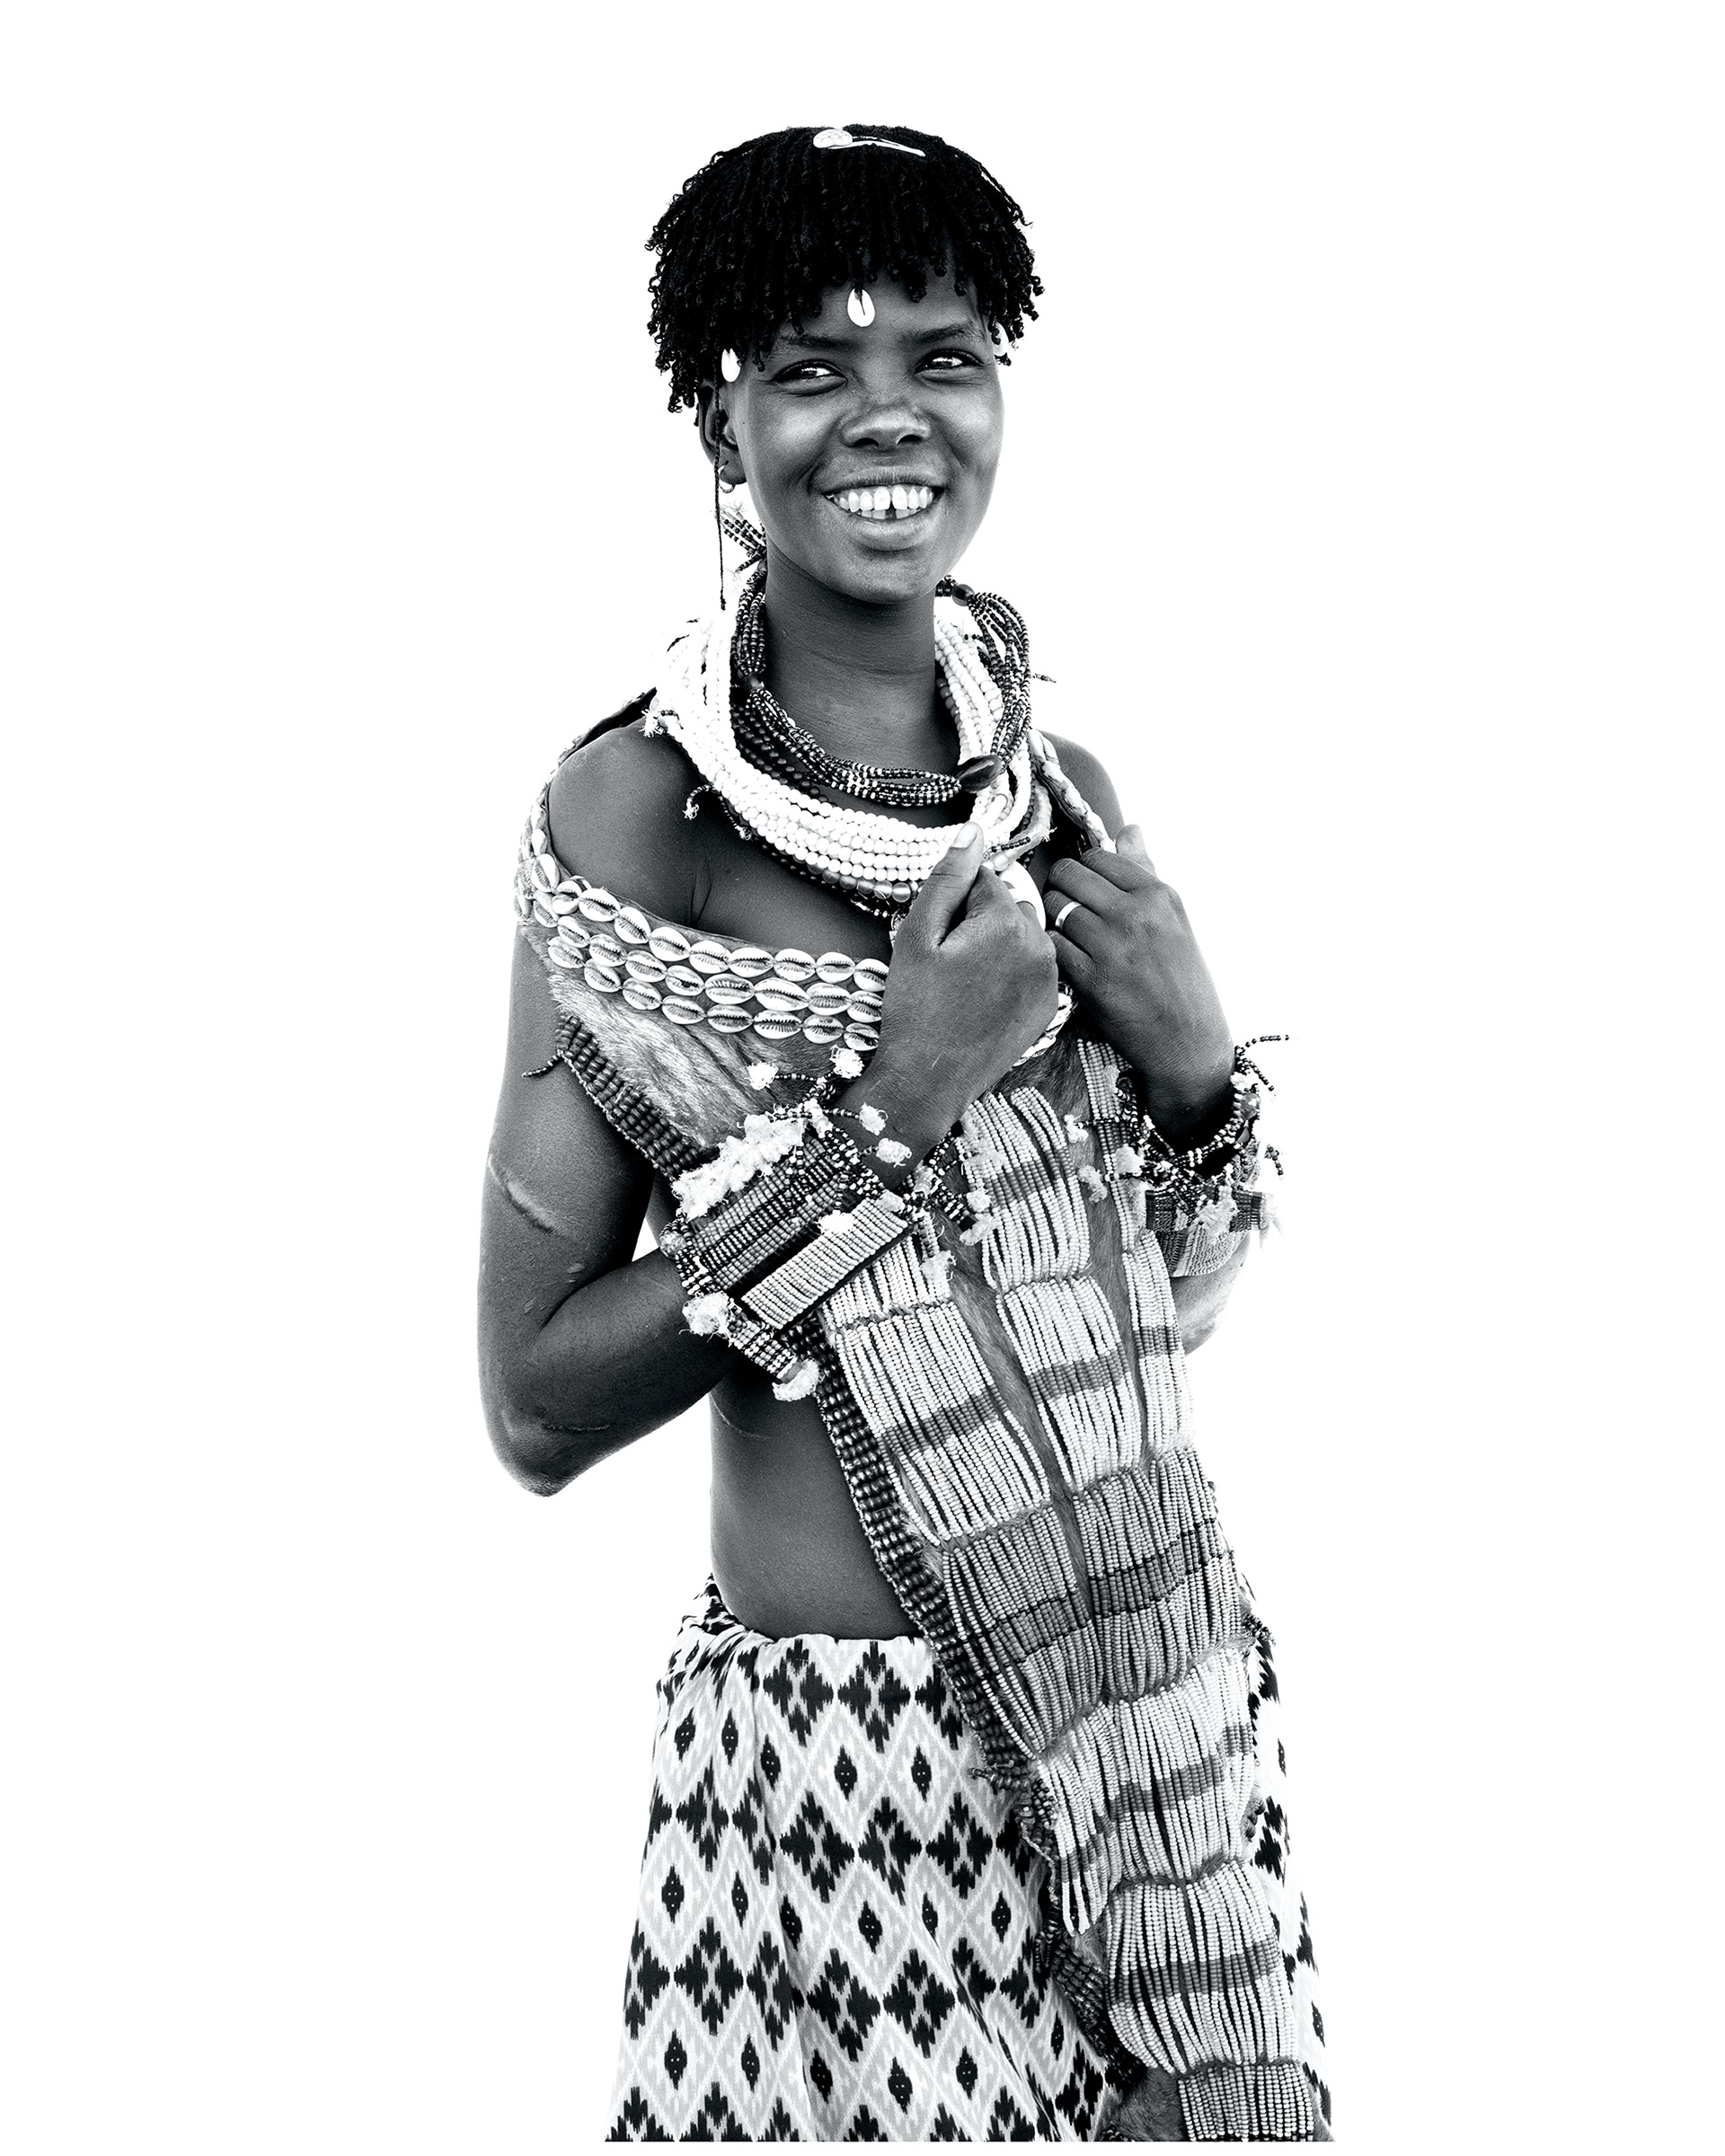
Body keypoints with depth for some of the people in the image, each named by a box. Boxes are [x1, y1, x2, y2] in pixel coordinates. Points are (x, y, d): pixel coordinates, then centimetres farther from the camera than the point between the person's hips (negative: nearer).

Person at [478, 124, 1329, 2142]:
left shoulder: (1065, 796, 3)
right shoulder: (632, 813, -11)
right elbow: (535, 1405, -13)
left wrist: (1196, 1070, -7)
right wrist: (879, 1115, -20)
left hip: (1164, 1714, 5)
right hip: (828, 1751, -4)